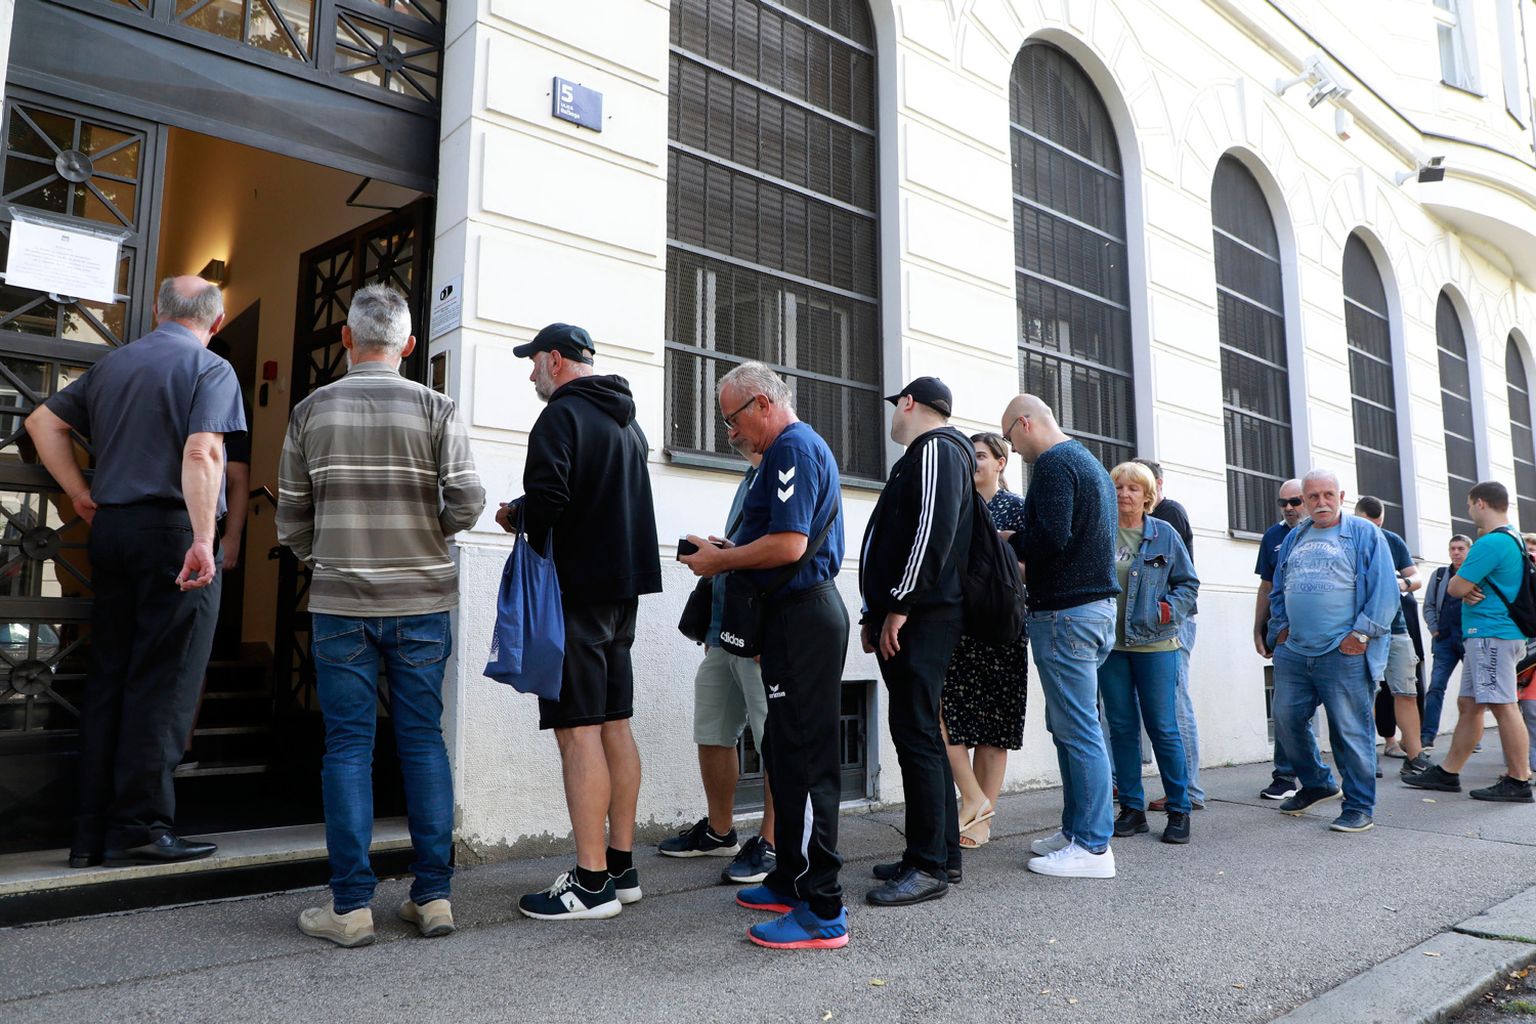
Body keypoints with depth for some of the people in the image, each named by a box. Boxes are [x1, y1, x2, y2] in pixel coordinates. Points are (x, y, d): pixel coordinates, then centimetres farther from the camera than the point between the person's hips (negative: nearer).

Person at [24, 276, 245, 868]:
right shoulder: (210, 369, -5)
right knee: (163, 686, -2)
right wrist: (204, 541, -23)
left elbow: (43, 423, 20)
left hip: (111, 527, 7)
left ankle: (92, 832, 13)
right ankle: (142, 826, 0)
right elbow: (201, 453, -19)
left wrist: (80, 494, 18)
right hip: (175, 529, -6)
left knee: (107, 681, 9)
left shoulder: (111, 364, 16)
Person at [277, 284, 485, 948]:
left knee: (348, 746, 5)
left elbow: (291, 519, 5)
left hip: (339, 602, 0)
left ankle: (351, 906, 7)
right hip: (422, 601, 0)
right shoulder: (435, 409, -1)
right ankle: (434, 896, 11)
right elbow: (467, 501, -10)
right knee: (423, 741, 7)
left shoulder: (311, 410, 3)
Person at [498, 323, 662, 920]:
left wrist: (516, 518, 0)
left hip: (576, 590, -9)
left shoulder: (562, 415, -10)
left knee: (578, 732, -7)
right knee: (615, 726, 11)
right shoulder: (628, 422, 19)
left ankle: (592, 883, -4)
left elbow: (547, 501, -22)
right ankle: (621, 867, 19)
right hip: (623, 589, 9)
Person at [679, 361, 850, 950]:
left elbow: (788, 545, -23)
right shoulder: (800, 448, 21)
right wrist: (729, 556, 14)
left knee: (804, 762, -8)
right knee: (786, 754, 16)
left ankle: (823, 912, -3)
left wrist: (721, 560, -10)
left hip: (802, 618, -11)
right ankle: (793, 881, 27)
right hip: (801, 616, 11)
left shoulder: (793, 449, -12)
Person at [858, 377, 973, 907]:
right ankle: (942, 852, 21)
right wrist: (875, 614, 19)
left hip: (921, 618, -10)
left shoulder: (936, 449, -6)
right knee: (921, 733, 13)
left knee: (915, 734, -10)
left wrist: (899, 605, -21)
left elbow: (935, 529, -20)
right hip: (909, 619, 11)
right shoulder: (919, 456, 25)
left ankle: (929, 866, -4)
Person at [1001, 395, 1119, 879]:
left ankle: (1092, 847, 0)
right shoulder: (1090, 462, 20)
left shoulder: (1054, 464, -12)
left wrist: (1008, 543, -5)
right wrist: (1026, 565, 18)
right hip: (1097, 604, 10)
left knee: (1079, 731, -6)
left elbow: (1051, 536, -23)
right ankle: (1076, 830, 21)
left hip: (1066, 612, -10)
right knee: (1067, 725, 15)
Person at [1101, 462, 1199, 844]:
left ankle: (1179, 810, 11)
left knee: (1163, 727, 0)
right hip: (1109, 644, 2)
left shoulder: (1164, 534, 3)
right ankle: (1132, 808, 18)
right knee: (1121, 727, 8)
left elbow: (1188, 583, 8)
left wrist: (1170, 609, -9)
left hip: (1154, 644, -1)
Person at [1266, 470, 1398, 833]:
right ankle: (1316, 784, 30)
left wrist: (1362, 633, -12)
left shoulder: (1364, 533, 0)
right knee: (1288, 723, 10)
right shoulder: (1294, 538, 17)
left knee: (1350, 731, -2)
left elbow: (1385, 591, -7)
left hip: (1344, 654, -6)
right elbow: (1277, 590, 24)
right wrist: (1281, 626, 11)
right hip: (1293, 653, 6)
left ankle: (1359, 807, 10)